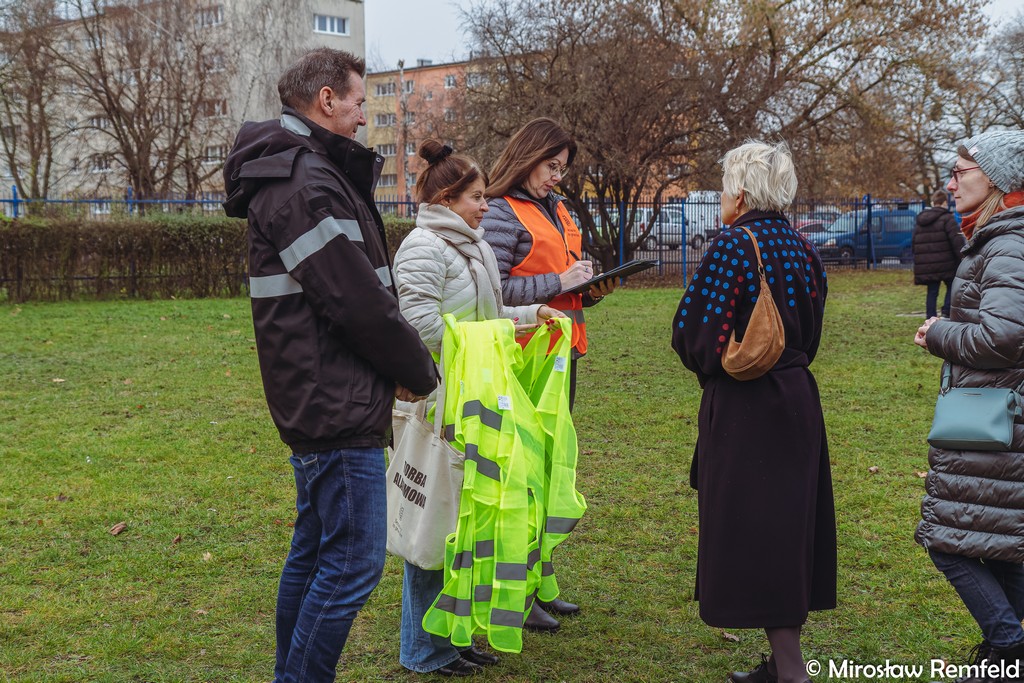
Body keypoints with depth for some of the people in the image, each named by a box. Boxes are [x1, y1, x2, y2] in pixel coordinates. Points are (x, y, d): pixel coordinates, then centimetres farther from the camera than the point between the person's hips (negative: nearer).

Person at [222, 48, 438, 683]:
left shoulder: (303, 173, 17)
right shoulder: (306, 183, -18)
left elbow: (366, 291, 17)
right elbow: (359, 303, -21)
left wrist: (403, 365, 6)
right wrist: (421, 373, -6)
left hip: (318, 407, 11)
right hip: (338, 410, -11)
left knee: (316, 550, 18)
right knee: (353, 560, -5)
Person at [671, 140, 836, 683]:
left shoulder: (733, 246, -15)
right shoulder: (802, 250, 7)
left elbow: (693, 330, -16)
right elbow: (809, 336, 14)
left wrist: (709, 368, 3)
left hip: (742, 409, -8)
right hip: (797, 401, 8)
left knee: (751, 536, 1)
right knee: (787, 527, 15)